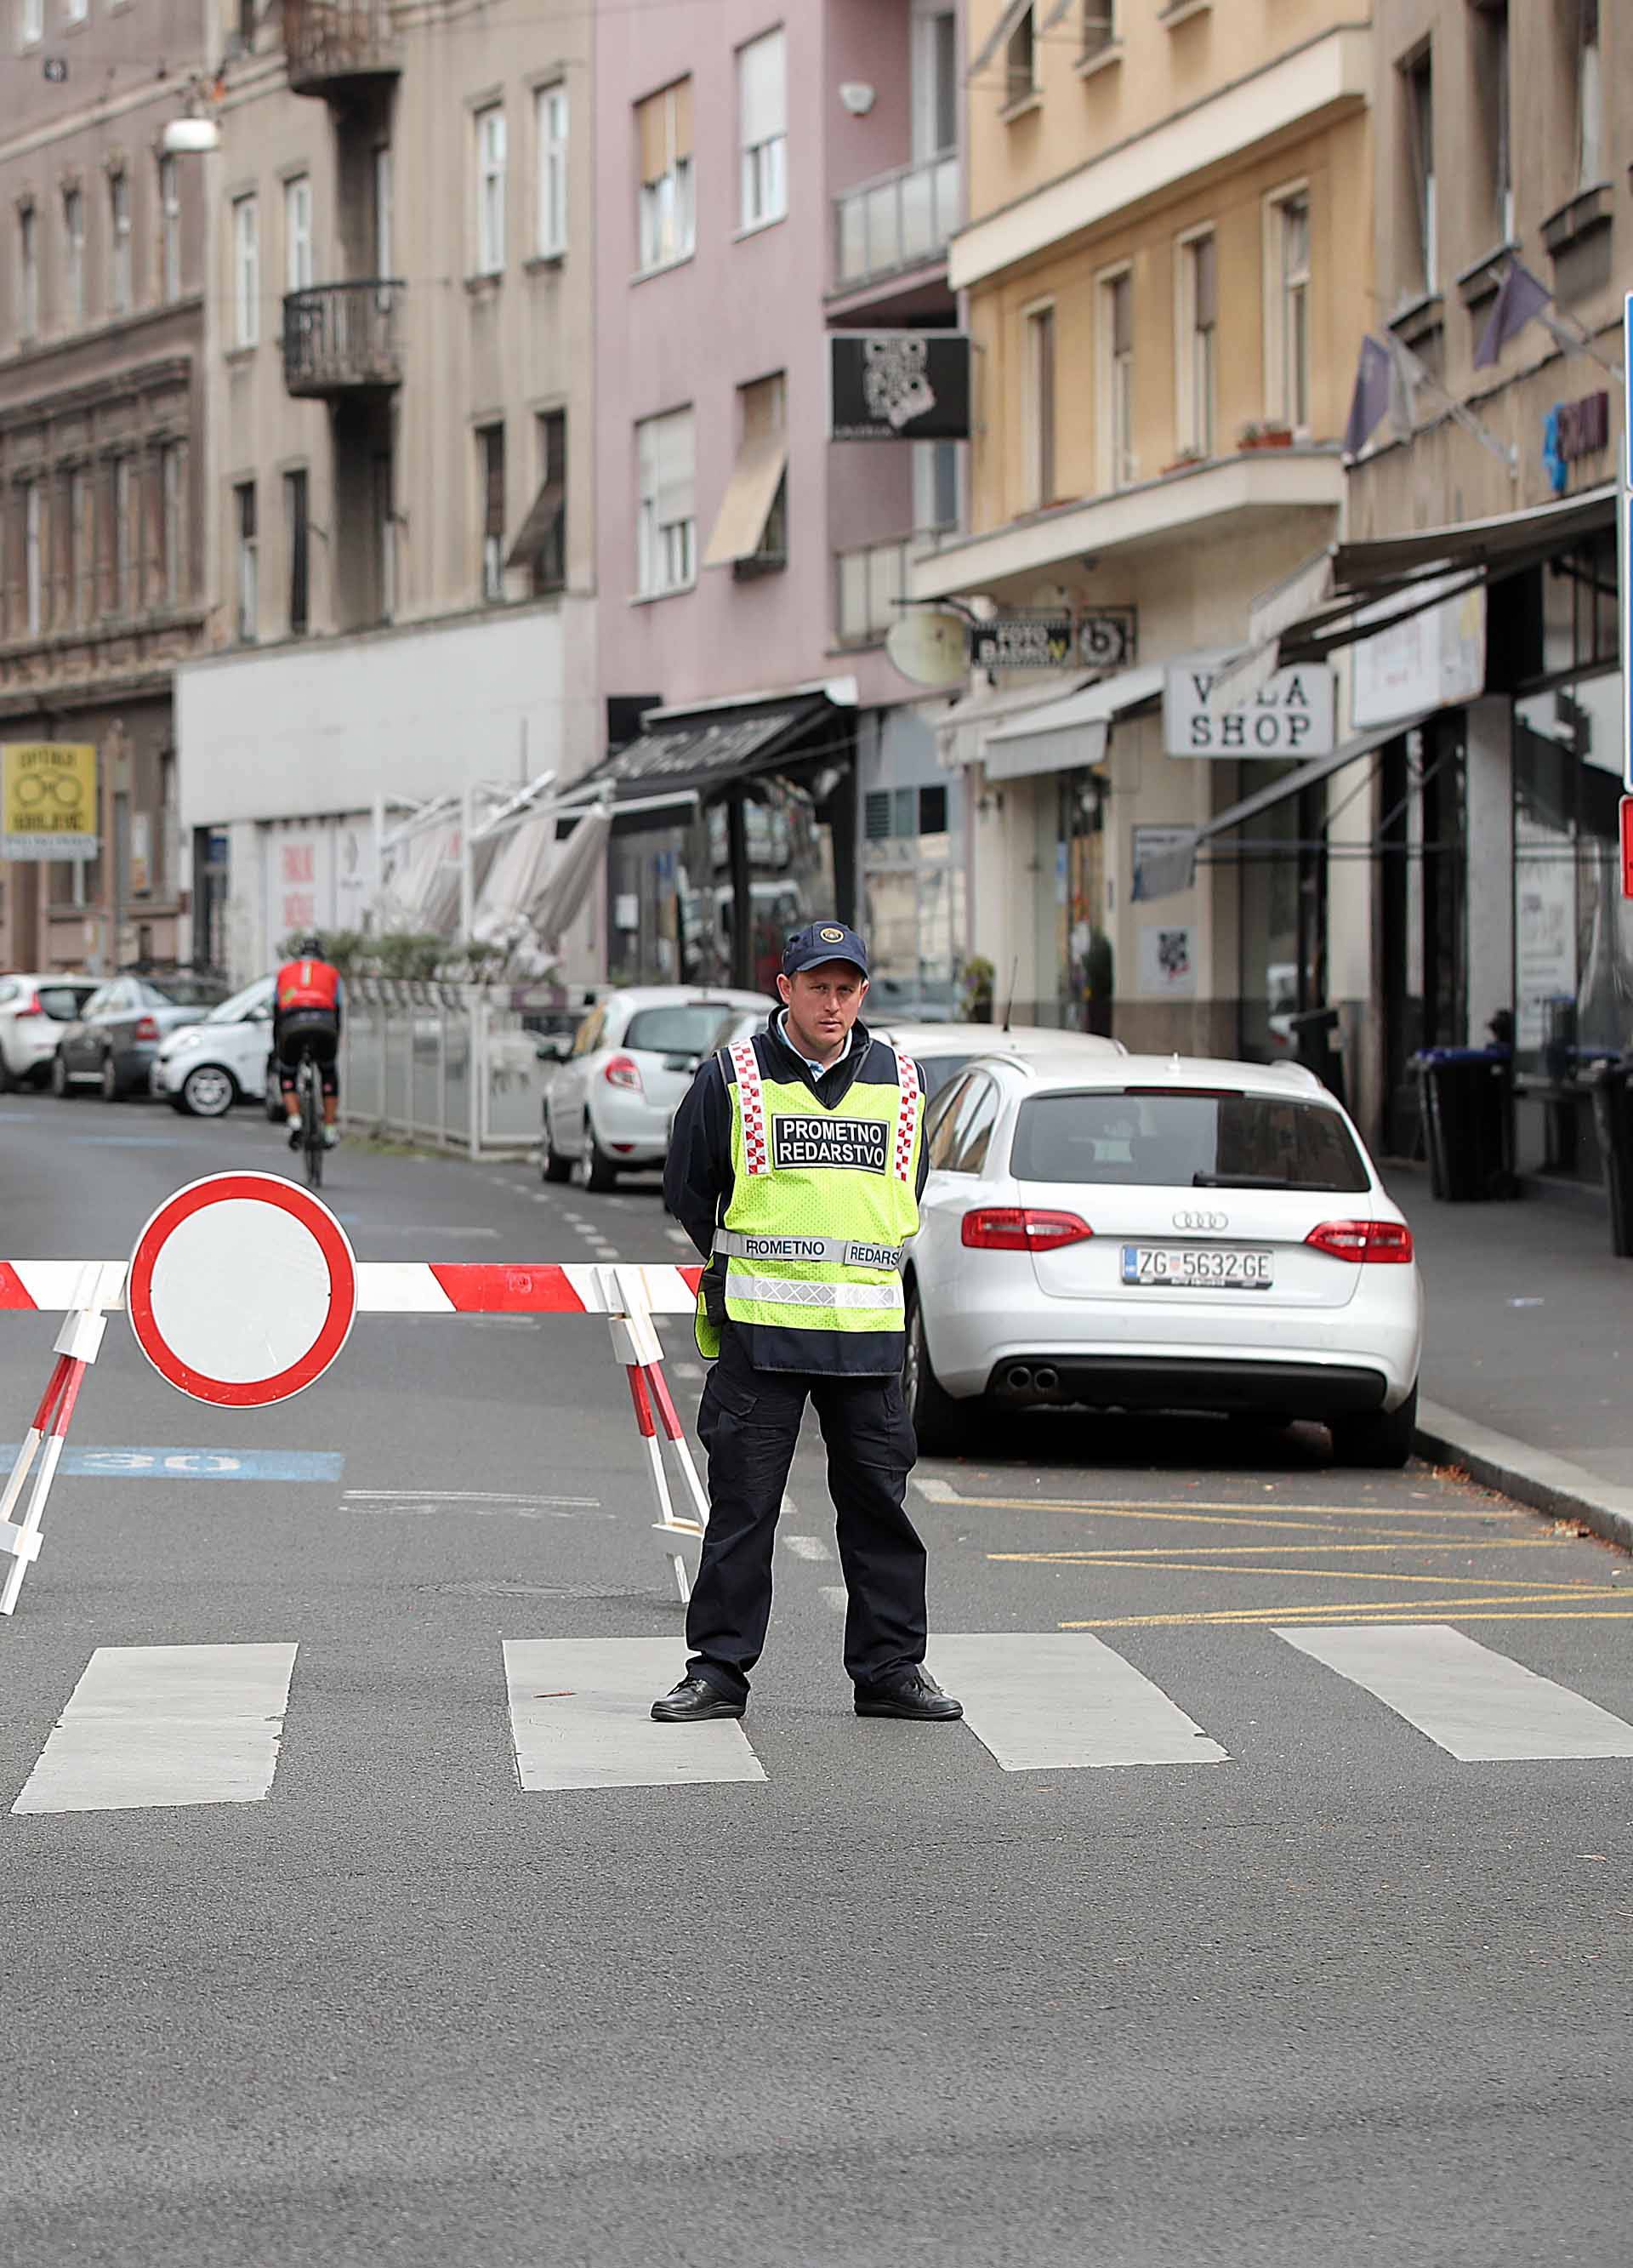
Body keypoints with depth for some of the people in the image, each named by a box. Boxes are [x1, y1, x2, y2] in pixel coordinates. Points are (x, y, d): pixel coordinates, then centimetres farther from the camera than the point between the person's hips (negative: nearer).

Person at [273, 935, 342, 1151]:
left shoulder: (284, 973, 30)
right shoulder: (331, 972, 28)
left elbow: (276, 1014, 30)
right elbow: (337, 1013, 28)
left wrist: (275, 1047, 39)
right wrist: (337, 1044, 39)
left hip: (292, 1027, 0)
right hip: (324, 1025, 0)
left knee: (288, 1076, 23)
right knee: (329, 1074, 27)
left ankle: (295, 1122, 0)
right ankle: (330, 1131, 21)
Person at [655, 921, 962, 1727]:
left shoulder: (898, 1081, 9)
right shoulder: (732, 1079, 0)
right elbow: (687, 1186, 9)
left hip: (868, 1328, 3)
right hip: (759, 1328, -2)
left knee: (879, 1500, 5)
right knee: (741, 1502, 0)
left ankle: (890, 1666, 12)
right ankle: (718, 1667, 6)